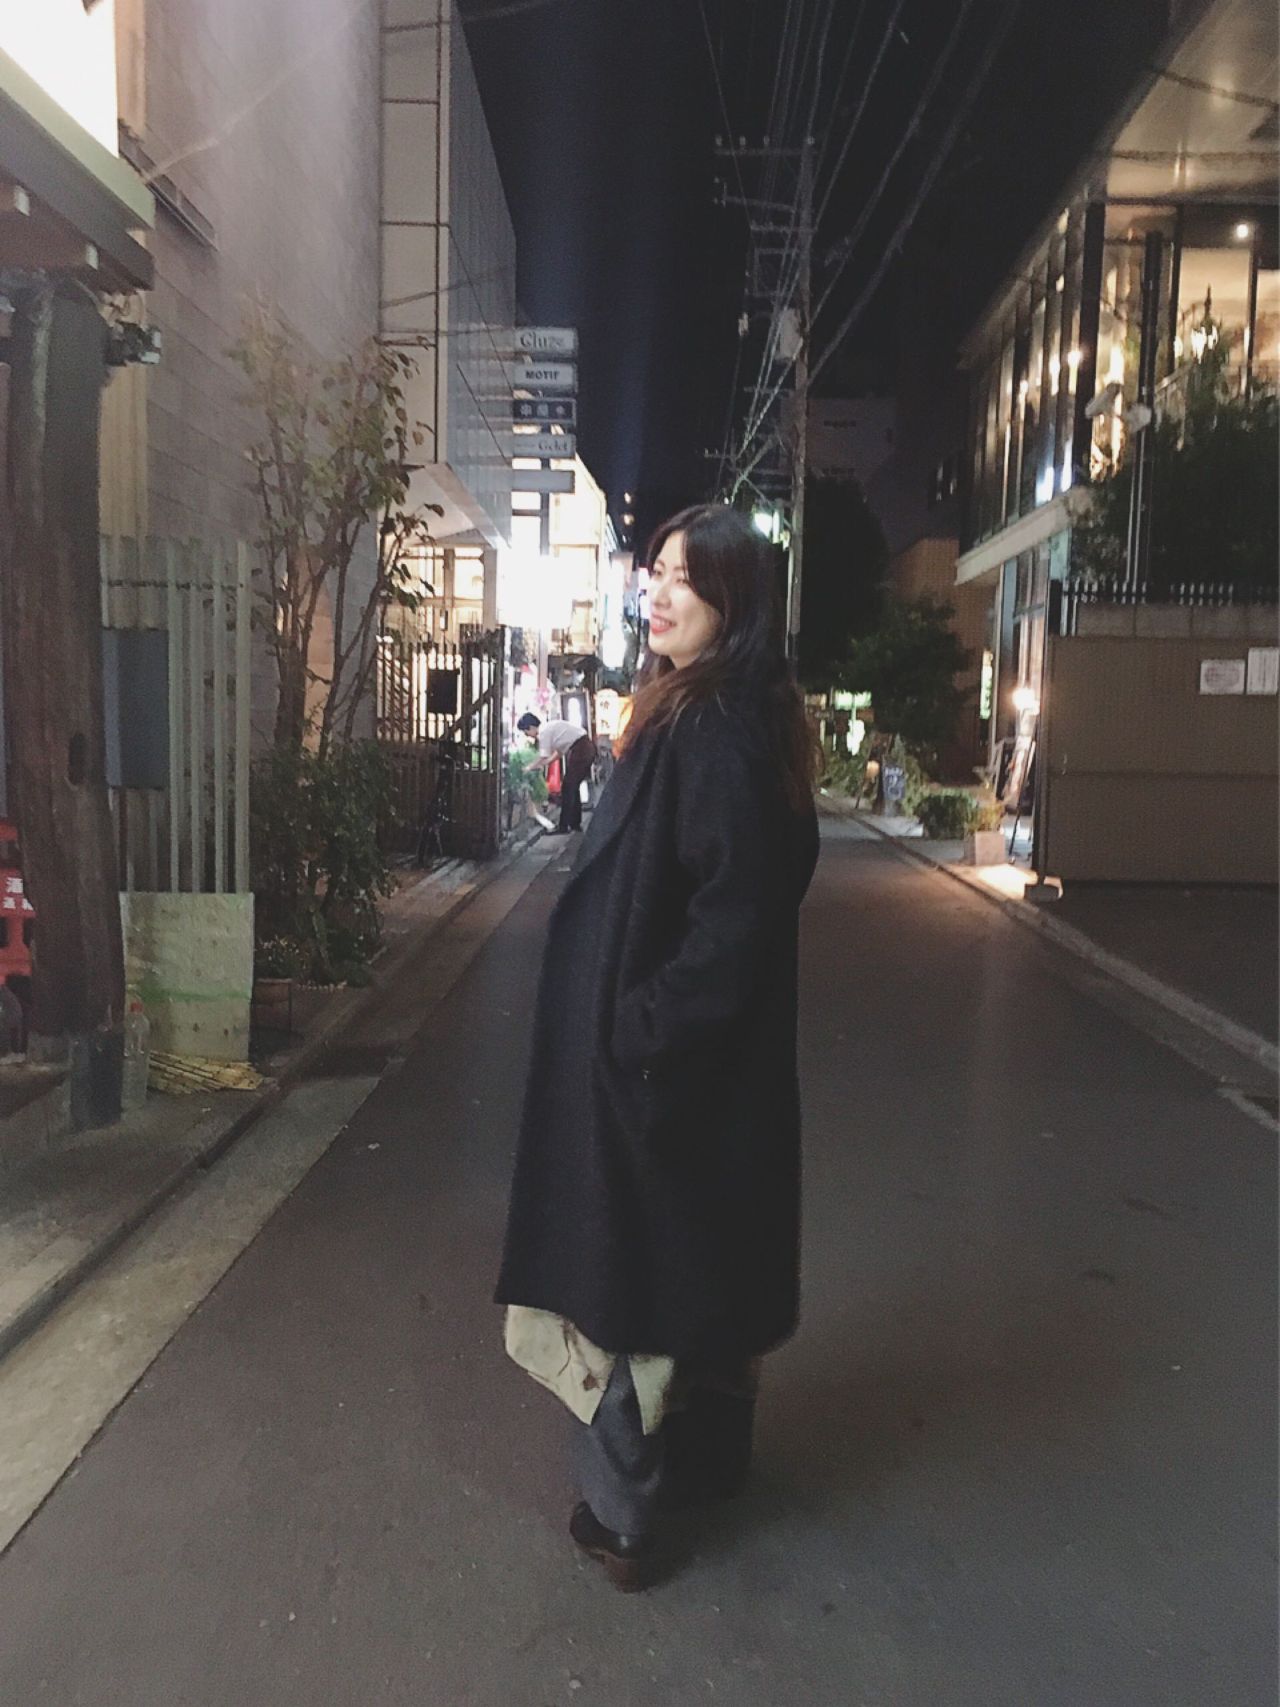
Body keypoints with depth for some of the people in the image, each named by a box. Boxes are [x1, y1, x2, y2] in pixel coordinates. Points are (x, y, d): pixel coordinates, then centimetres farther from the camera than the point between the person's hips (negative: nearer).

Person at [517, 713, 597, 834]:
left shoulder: (544, 732, -12)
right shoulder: (549, 727, 16)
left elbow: (543, 758, -14)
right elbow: (559, 751, 22)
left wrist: (529, 768, 1)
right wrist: (543, 764, 18)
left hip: (580, 750, -10)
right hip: (587, 748, 10)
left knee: (568, 788, -5)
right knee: (573, 787, 17)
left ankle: (563, 827, -3)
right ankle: (575, 823, 24)